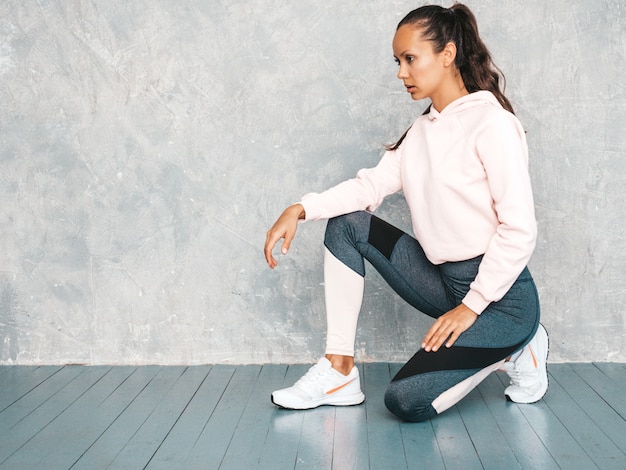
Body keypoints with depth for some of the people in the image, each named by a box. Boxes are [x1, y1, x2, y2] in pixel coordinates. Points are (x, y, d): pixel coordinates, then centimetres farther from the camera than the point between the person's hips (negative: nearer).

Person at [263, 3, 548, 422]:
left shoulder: (493, 123, -14)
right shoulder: (421, 131, 11)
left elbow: (520, 229, -19)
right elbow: (373, 184, 1)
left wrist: (471, 306, -18)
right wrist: (301, 210, -13)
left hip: (499, 294, -8)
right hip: (441, 279, 8)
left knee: (407, 401, -20)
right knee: (346, 223, -2)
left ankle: (515, 349, 5)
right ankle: (339, 372, -3)